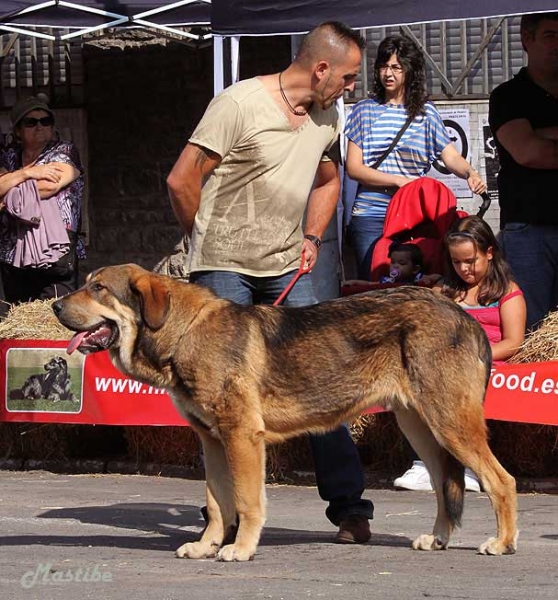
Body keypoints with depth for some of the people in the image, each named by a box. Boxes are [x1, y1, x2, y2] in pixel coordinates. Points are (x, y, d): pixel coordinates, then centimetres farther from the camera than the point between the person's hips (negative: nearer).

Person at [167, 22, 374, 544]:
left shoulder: (327, 118, 8)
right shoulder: (239, 104, -14)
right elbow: (182, 181, -11)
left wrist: (312, 238, 14)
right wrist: (210, 244, 1)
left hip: (287, 269, 5)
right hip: (224, 269, -5)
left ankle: (348, 505, 2)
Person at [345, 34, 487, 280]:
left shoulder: (425, 112, 8)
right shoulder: (365, 110, 5)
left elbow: (450, 156, 0)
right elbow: (354, 168, -2)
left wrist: (470, 173, -22)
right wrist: (399, 180, -13)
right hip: (371, 216, -1)